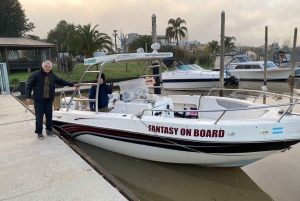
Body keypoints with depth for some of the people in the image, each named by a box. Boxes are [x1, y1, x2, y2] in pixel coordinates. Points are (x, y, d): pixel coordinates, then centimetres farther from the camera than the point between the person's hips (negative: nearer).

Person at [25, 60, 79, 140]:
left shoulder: (52, 75, 7)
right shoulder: (35, 75, -8)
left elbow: (61, 81, 16)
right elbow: (29, 86, -6)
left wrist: (72, 85, 14)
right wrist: (28, 97, -12)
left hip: (48, 100, 5)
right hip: (39, 100, -4)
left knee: (49, 116, 12)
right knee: (39, 117, 2)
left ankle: (49, 130, 27)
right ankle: (39, 133, 15)